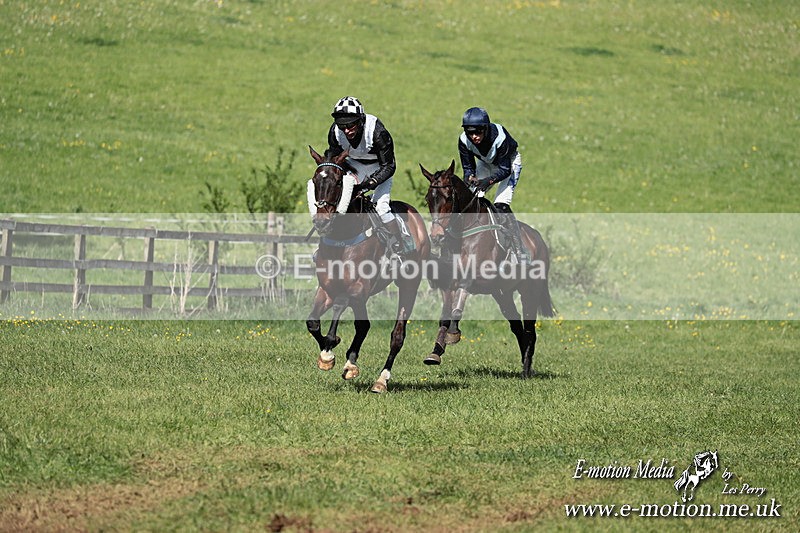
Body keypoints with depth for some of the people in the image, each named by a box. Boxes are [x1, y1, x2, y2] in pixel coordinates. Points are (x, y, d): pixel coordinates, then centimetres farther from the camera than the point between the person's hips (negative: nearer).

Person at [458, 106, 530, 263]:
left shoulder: (499, 137, -38)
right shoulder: (464, 140, -25)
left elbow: (505, 170, -30)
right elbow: (468, 167, -15)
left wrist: (488, 180, -46)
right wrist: (470, 178, -38)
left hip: (509, 162, -5)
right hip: (485, 164, 5)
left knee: (501, 206, -21)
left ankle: (521, 254, -21)